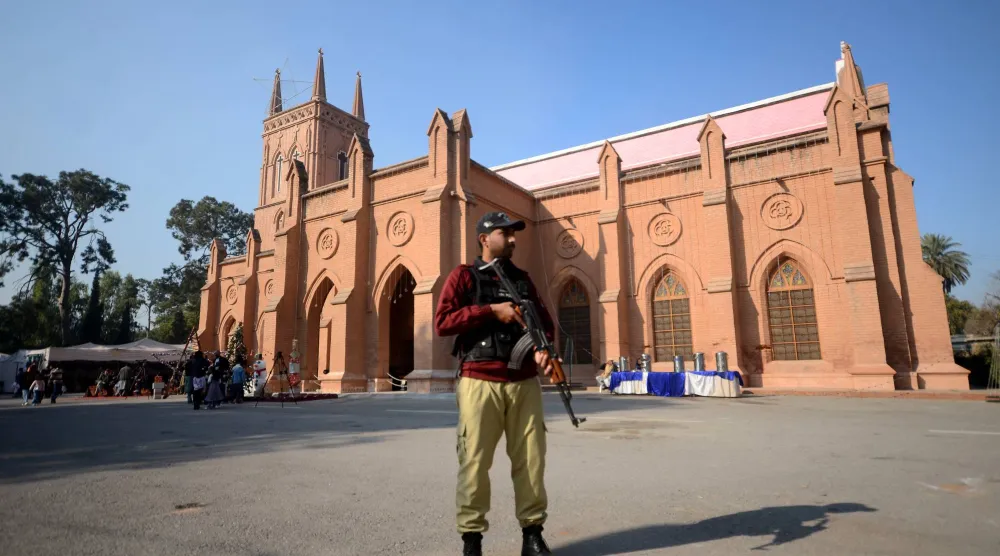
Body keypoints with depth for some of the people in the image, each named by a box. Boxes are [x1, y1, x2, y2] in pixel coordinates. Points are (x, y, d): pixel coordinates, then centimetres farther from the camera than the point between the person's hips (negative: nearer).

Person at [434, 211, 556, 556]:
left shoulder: (522, 279, 18)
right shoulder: (464, 276, 3)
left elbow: (545, 320, 19)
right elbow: (441, 323, -8)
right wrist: (492, 310, -13)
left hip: (524, 382, 4)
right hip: (480, 382, -4)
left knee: (531, 460, 6)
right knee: (475, 462, 0)